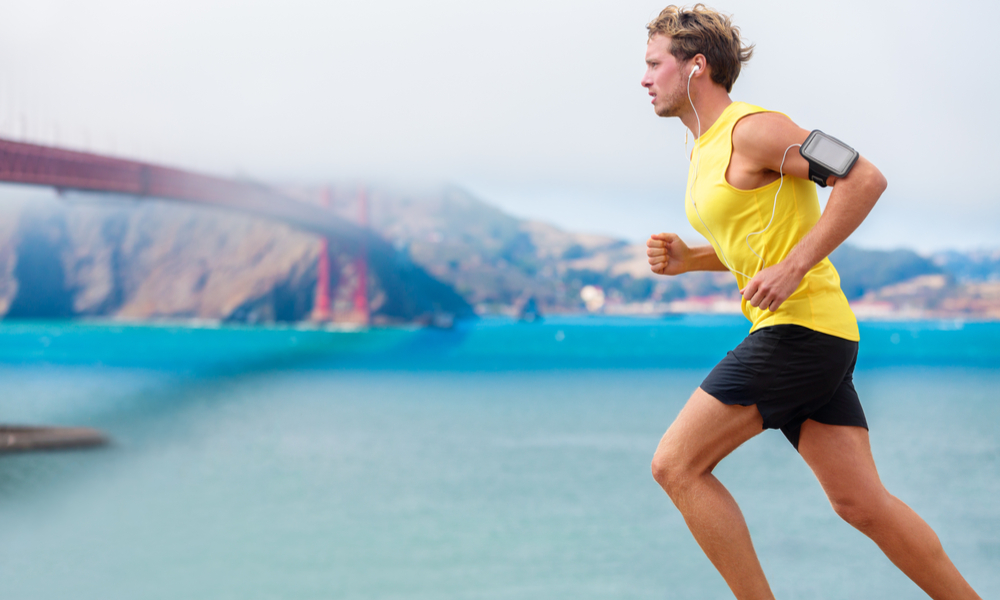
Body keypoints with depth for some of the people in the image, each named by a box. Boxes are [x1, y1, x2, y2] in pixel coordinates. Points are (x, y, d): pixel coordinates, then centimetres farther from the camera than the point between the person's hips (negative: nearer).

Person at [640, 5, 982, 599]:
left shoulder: (753, 128, -10)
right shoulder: (708, 150, 19)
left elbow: (865, 178, -18)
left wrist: (793, 267, -21)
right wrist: (686, 259, 12)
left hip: (801, 328, -9)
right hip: (815, 340, 9)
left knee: (676, 464, -9)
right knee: (861, 502, 6)